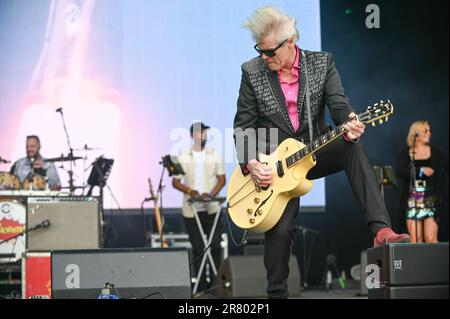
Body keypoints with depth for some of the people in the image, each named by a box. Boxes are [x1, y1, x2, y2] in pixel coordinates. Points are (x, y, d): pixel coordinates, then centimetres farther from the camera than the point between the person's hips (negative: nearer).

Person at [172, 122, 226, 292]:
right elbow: (175, 182, 3)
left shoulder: (214, 155, 6)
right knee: (198, 248, 2)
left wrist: (211, 194, -13)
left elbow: (221, 179, 5)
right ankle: (201, 285, 8)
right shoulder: (183, 158, 2)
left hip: (211, 208, 1)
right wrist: (190, 191, -16)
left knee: (215, 245, -3)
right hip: (191, 210, -1)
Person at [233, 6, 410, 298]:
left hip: (315, 151, 1)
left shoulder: (322, 63, -2)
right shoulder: (252, 72, -3)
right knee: (280, 229, -15)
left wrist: (348, 124, -33)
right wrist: (250, 164, -16)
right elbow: (244, 124, 0)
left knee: (353, 147, -31)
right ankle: (277, 293, 7)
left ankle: (381, 230, -39)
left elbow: (339, 104, -8)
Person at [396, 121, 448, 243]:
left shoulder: (436, 153, 9)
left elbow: (445, 171, 11)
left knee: (431, 239, -11)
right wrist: (421, 171, -14)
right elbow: (399, 172, -8)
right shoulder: (405, 154, 8)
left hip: (431, 200, -1)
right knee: (415, 241, -3)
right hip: (412, 201, 1)